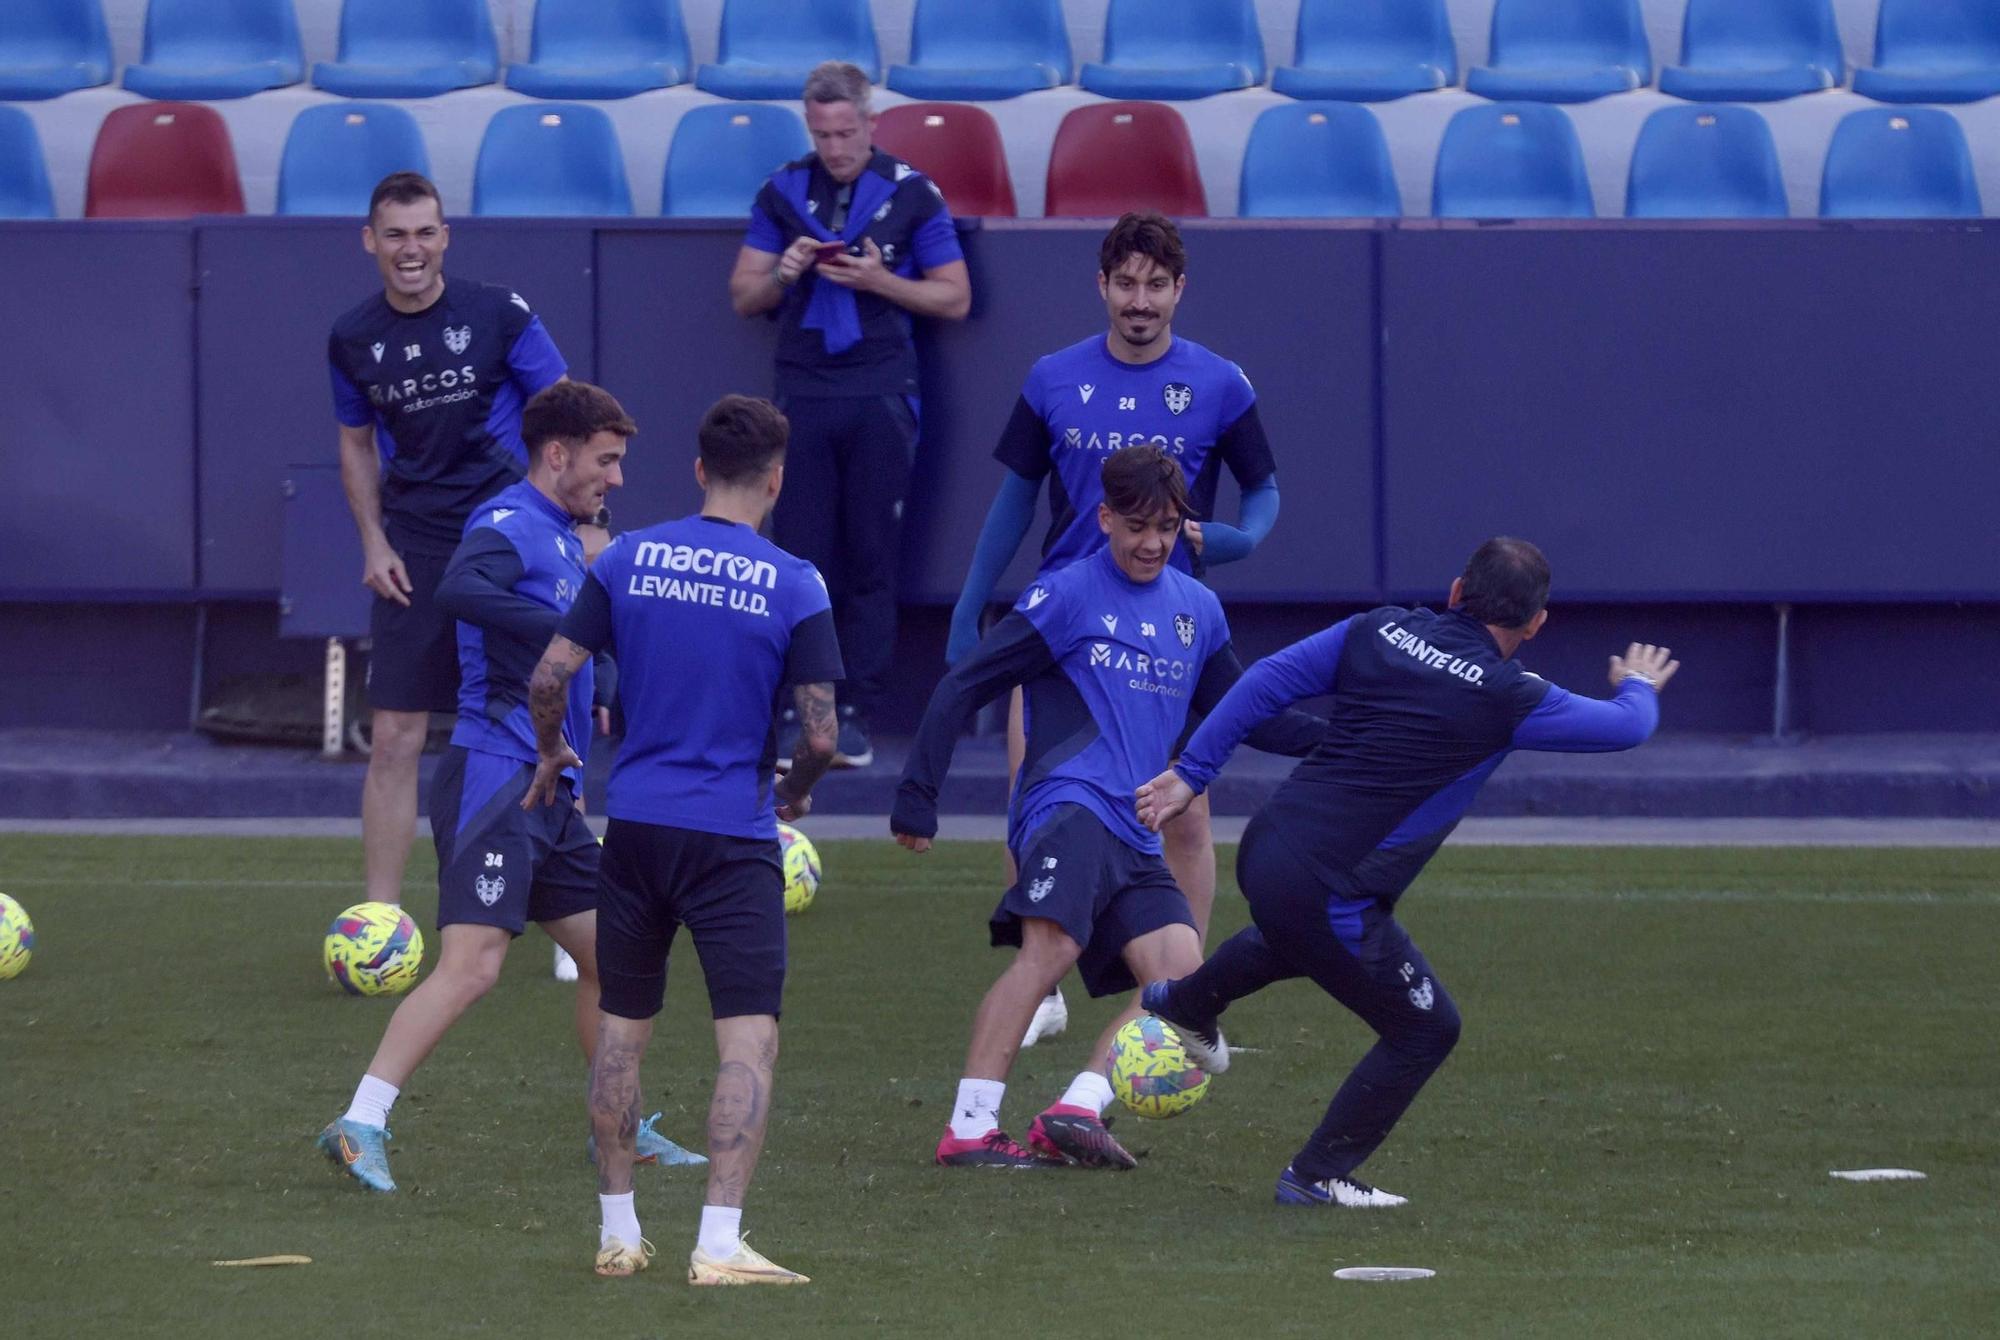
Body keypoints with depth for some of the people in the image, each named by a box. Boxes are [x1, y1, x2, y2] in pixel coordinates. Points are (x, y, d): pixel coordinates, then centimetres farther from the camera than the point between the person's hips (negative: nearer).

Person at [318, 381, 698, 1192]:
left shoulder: (564, 538, 20)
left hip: (549, 791, 10)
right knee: (472, 964, -17)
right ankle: (359, 1126, -18)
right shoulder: (510, 525, -11)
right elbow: (459, 592, -33)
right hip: (495, 781, -10)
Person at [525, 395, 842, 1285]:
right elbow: (820, 735, -9)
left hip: (636, 823, 4)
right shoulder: (794, 587, -6)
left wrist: (551, 754, 17)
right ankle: (719, 1243, -14)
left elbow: (549, 678, -2)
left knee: (622, 1028, 15)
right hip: (735, 836, -3)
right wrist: (795, 793, 13)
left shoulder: (628, 560, 1)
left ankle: (617, 1233, 20)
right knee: (749, 1041, -4)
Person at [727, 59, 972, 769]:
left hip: (880, 397, -2)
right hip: (803, 395, 2)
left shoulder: (911, 194, 2)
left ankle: (857, 713, 3)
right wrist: (786, 272, -8)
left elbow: (955, 298, 4)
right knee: (800, 558, -1)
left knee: (872, 561, 0)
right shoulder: (783, 192, 9)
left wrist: (880, 281, -10)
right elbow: (743, 295, 13)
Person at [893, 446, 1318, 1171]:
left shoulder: (1197, 610, 20)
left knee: (1182, 984, -12)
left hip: (1134, 839, 7)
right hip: (1068, 805, -7)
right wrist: (916, 799, -1)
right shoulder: (1066, 596, 2)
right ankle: (969, 1129, -31)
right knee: (1050, 949, -27)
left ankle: (1076, 1110, -16)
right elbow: (962, 689, 3)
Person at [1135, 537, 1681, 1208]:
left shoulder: (1379, 631, 5)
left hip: (1262, 850, 7)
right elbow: (1627, 727, 5)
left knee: (1298, 937, 42)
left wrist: (1192, 772, 12)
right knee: (1425, 1029, 12)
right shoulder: (1508, 698, -9)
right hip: (1327, 893, -7)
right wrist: (1638, 689, 29)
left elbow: (1267, 681, 4)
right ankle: (1317, 1177, 19)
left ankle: (1185, 1002, 64)